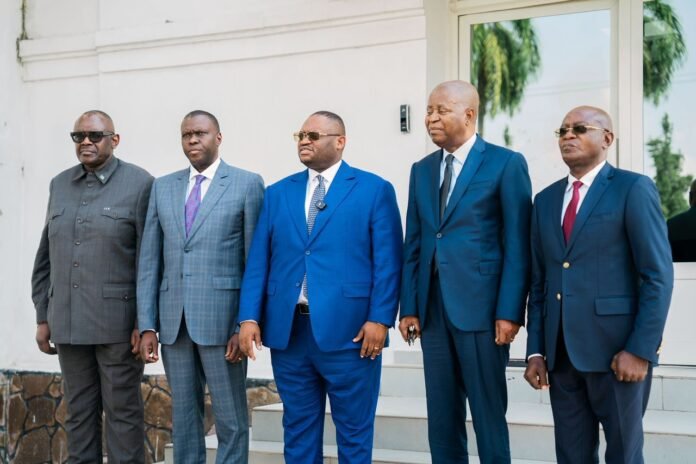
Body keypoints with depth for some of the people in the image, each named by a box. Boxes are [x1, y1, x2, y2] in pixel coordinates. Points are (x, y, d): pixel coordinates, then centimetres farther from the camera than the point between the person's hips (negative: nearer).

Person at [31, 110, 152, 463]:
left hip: (117, 323, -5)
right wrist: (43, 317, 12)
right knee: (78, 413, 10)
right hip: (68, 324, 5)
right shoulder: (60, 185, 12)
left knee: (122, 412, 2)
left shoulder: (139, 184, -4)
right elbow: (45, 257, 14)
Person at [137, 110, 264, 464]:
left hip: (221, 318, -4)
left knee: (231, 420, 2)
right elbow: (150, 261, 9)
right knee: (183, 417, 12)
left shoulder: (247, 184, -1)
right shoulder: (163, 187, 12)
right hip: (173, 320, 4)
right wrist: (147, 325, 3)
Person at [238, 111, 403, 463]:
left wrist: (379, 319, -12)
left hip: (348, 329, -3)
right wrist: (249, 317, -2)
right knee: (298, 427, 13)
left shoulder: (374, 189, 2)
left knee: (354, 430, 5)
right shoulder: (277, 193, 13)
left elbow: (387, 261, -4)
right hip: (287, 329, 4)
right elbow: (258, 260, 8)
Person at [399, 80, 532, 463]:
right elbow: (414, 245, 12)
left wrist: (510, 311, -13)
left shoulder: (506, 163, -2)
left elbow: (517, 245, -7)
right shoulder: (422, 170, 14)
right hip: (433, 309, 5)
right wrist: (409, 307, 5)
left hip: (480, 307, -5)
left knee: (489, 416, 3)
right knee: (441, 420, 11)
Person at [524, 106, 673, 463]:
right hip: (561, 353, 5)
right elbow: (539, 282, 13)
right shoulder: (545, 200, 14)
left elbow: (658, 276, -9)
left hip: (616, 349, -5)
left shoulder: (633, 189, -3)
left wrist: (641, 349, -15)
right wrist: (536, 351, 6)